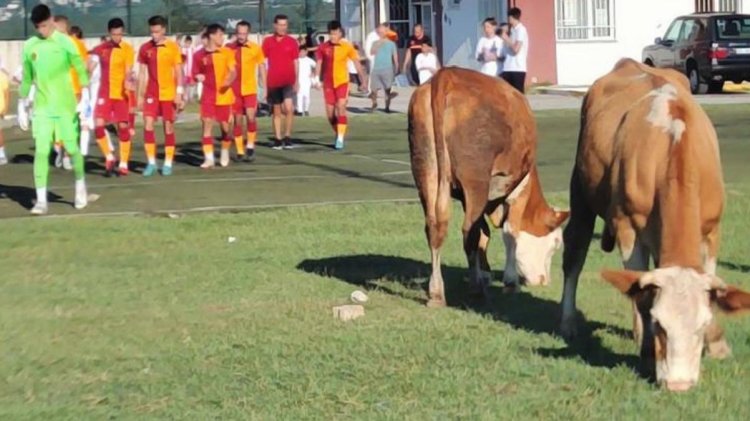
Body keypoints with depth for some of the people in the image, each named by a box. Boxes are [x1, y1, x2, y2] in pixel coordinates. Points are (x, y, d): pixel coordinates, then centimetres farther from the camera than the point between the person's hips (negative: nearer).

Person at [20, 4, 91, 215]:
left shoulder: (64, 42, -5)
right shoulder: (29, 46, 5)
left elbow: (81, 69, -2)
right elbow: (27, 78, 15)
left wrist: (85, 96, -10)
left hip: (66, 106, -2)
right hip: (42, 108, 2)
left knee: (72, 149, 5)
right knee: (41, 152, -8)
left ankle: (80, 186, 32)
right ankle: (41, 200, -6)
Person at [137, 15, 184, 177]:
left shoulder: (173, 47, -3)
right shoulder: (145, 48, 2)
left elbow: (178, 72, -1)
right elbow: (142, 73, 8)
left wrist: (179, 93, -8)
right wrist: (140, 95, 5)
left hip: (169, 94, -2)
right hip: (151, 94, 2)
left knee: (168, 127, 4)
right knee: (148, 125, -9)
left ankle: (168, 163, 12)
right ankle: (151, 162, -1)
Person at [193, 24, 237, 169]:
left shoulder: (227, 52, 1)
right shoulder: (199, 55, 0)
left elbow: (233, 71, -4)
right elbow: (195, 74, 9)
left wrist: (229, 81, -25)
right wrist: (198, 77, -15)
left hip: (224, 95, 0)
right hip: (208, 96, 0)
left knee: (225, 126, 8)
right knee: (207, 124, -10)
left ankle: (225, 154, 30)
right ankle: (209, 158, -10)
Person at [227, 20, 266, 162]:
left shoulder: (256, 48, -2)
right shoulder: (229, 48, -1)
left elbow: (262, 68, 6)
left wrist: (265, 88, 4)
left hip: (250, 89, -1)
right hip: (234, 90, 1)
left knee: (250, 117, -14)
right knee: (237, 120, 3)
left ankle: (250, 145, 4)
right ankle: (240, 151, 11)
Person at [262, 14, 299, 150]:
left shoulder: (292, 42, 3)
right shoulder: (267, 42, 5)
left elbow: (296, 62, 7)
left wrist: (296, 81, 3)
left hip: (288, 82, -2)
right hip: (273, 83, 2)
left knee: (288, 108, -17)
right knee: (277, 112, 7)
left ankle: (287, 136, -5)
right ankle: (278, 139, 13)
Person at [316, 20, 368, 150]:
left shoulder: (347, 47, -4)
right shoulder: (323, 48, -2)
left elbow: (357, 63, 2)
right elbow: (319, 64, 5)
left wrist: (363, 80, 0)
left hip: (342, 82, -2)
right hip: (328, 83, 2)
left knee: (341, 108, -17)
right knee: (330, 113, 4)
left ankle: (340, 139, -16)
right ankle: (339, 134, 27)